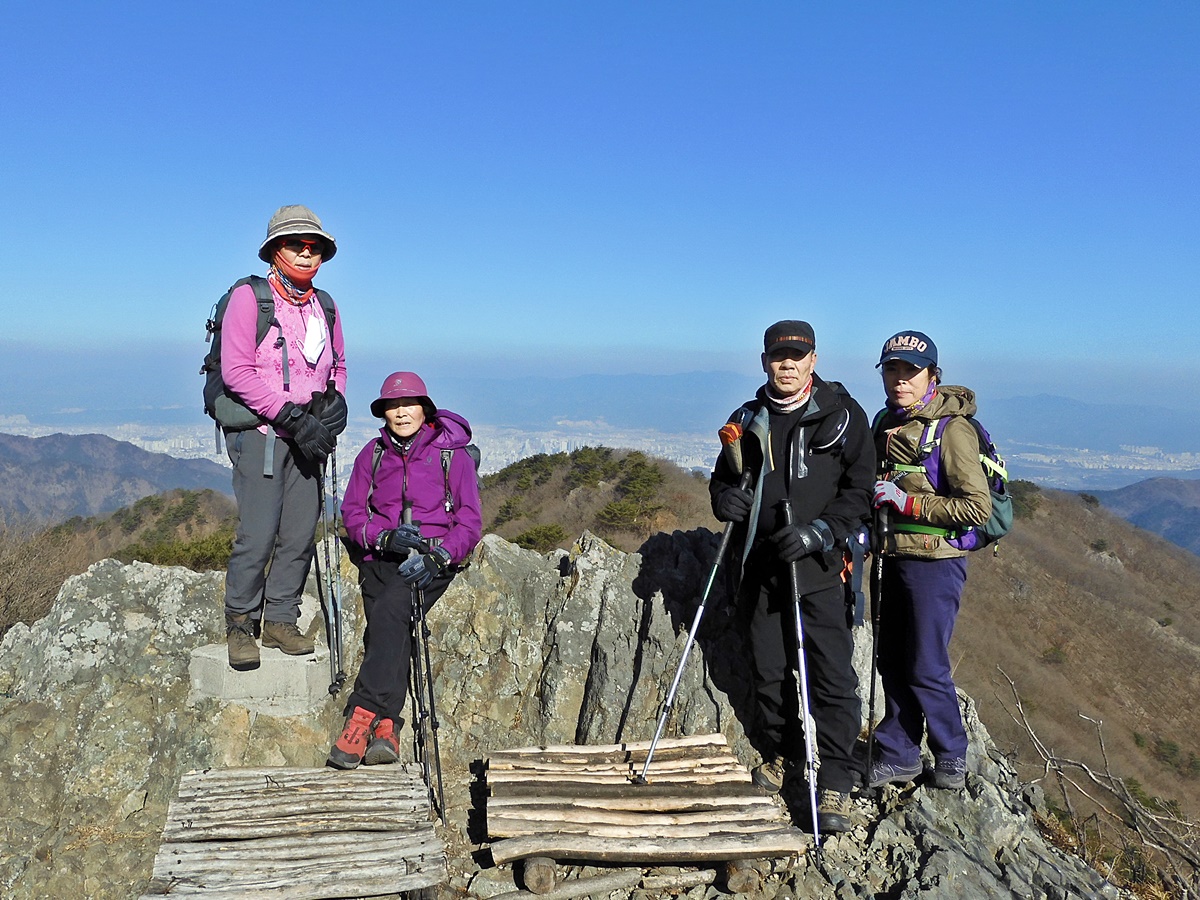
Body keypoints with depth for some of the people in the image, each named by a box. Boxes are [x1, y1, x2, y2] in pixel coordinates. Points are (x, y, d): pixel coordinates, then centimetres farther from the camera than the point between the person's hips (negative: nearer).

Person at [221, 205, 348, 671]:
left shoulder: (324, 307, 14)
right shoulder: (248, 298, -4)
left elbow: (338, 366, 24)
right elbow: (237, 371, -12)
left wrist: (335, 401, 1)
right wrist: (292, 417, -17)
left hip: (309, 437, 6)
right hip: (260, 432, -5)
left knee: (301, 534, 5)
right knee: (258, 534, -9)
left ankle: (280, 620, 18)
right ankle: (240, 625, 8)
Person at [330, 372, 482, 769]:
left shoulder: (451, 453, 4)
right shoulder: (373, 454, 14)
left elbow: (470, 523, 0)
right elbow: (352, 512, 10)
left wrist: (436, 557, -17)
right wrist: (385, 537, -12)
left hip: (434, 559, -3)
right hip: (382, 558, 3)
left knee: (390, 608, -31)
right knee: (390, 625, -24)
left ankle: (362, 715, -35)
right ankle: (386, 729, -31)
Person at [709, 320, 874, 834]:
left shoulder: (844, 416, -2)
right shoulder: (748, 420, 9)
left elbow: (860, 492, -3)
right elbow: (723, 476, 18)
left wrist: (817, 532, -18)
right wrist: (724, 496, -6)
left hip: (820, 568, -4)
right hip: (762, 566, 4)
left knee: (832, 676, -3)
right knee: (768, 670, 13)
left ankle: (836, 782, 9)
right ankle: (780, 754, 34)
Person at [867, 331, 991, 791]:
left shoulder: (952, 428, -15)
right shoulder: (886, 422, 9)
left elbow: (977, 507, -18)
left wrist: (908, 502, -19)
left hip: (935, 561, -7)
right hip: (895, 558, 7)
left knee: (926, 668, 0)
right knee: (892, 662, 13)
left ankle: (952, 755, 22)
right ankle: (898, 755, 27)